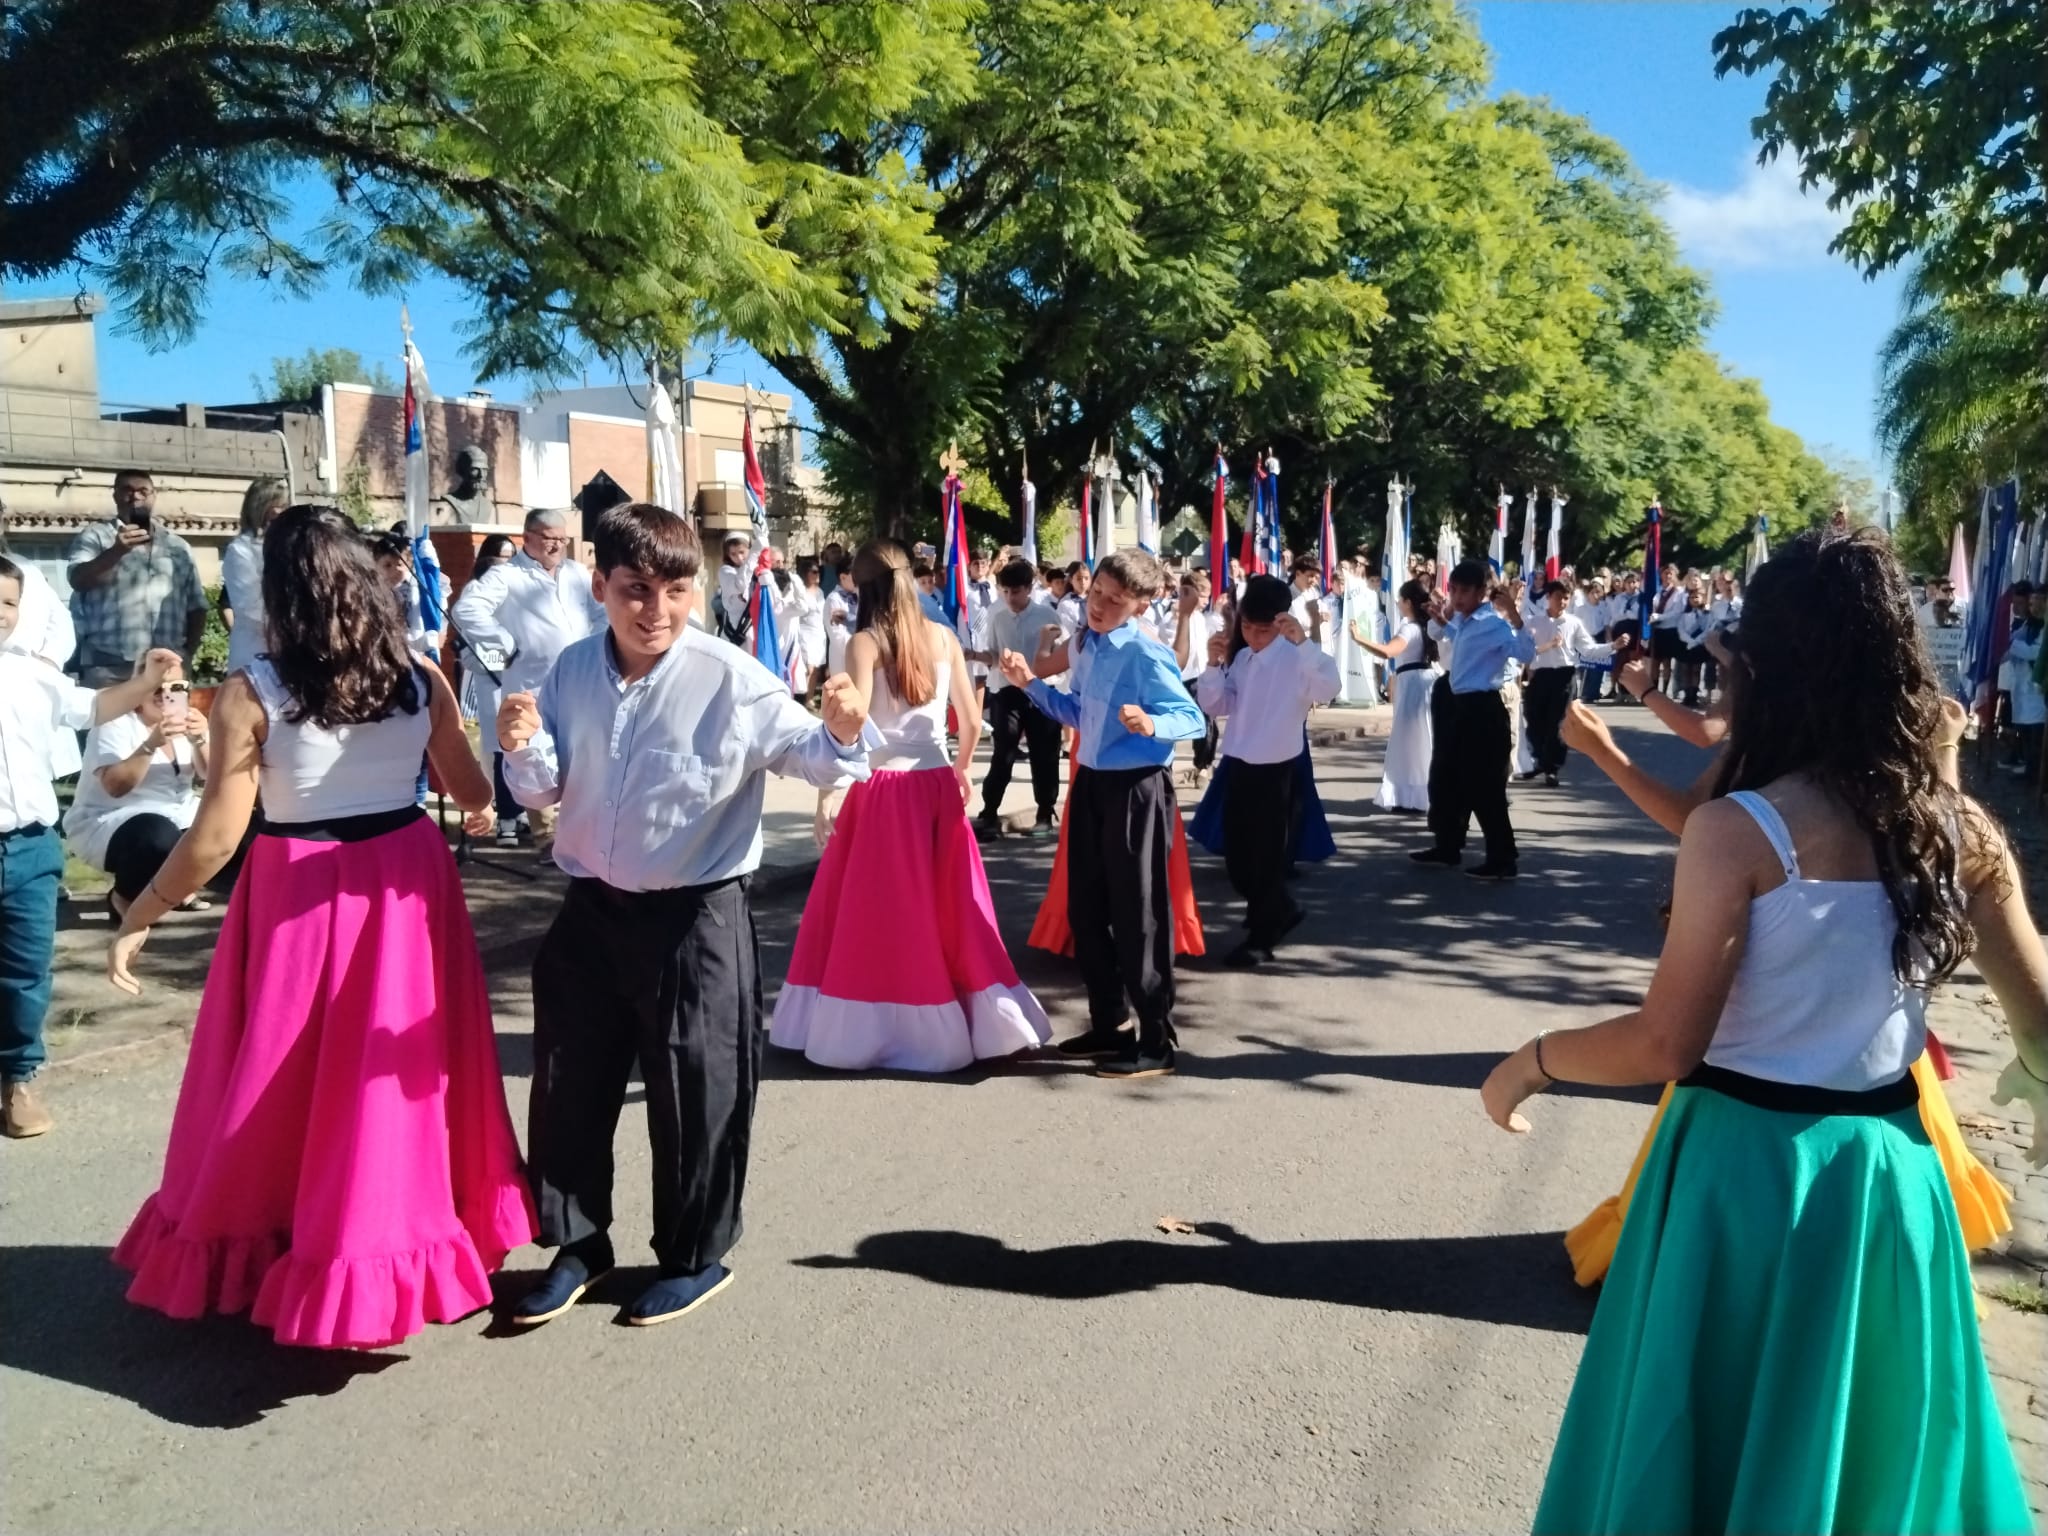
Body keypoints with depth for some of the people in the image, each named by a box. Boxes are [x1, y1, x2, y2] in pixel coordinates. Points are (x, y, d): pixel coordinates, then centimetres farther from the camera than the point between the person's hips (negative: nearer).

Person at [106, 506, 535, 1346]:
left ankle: (252, 1252, 31)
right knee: (390, 1074, 17)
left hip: (300, 897, -3)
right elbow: (474, 793, 6)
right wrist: (482, 812, 30)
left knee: (286, 1080, 14)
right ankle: (391, 1249, 31)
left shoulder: (251, 693, -13)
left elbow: (214, 840, -13)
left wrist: (136, 920, 0)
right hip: (406, 882, 3)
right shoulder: (420, 678, -4)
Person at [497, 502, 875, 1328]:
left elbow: (805, 753, -14)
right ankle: (577, 1243, 37)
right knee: (568, 1083, 16)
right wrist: (524, 749, -14)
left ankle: (694, 1256, 29)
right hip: (590, 912, 5)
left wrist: (842, 735, -35)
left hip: (697, 919, -5)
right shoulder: (572, 671, 0)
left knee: (695, 1093, 7)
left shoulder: (732, 679, -16)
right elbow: (545, 789, 8)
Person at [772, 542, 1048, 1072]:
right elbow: (972, 721, 9)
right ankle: (986, 1022, 19)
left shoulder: (865, 643, -7)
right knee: (951, 906, 13)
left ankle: (875, 1030, 13)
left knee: (878, 912, 6)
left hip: (885, 790, -4)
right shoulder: (943, 637, 5)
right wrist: (963, 769, 24)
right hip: (938, 786, 4)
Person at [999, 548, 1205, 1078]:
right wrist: (1031, 684, 9)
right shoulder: (1082, 646, 7)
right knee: (1085, 911, 16)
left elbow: (1192, 719, -18)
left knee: (1138, 916, 0)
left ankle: (1155, 1044, 13)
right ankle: (1109, 1025, 33)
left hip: (1137, 789, -9)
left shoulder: (1147, 655, -18)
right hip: (1091, 783, 9)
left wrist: (1151, 725, -37)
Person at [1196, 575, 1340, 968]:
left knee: (1267, 857, 5)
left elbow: (1328, 690, -32)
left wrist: (1303, 641, -40)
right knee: (1236, 856, 15)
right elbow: (1214, 706, 6)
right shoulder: (1240, 656, 9)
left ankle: (1261, 937, 20)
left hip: (1277, 770, -7)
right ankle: (1280, 911, 37)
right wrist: (1215, 664, -9)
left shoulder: (1297, 657, -13)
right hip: (1239, 766, 7)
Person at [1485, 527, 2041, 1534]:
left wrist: (1531, 1060, -3)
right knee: (1873, 1441, 26)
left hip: (1750, 1169, -5)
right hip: (1889, 1171, 5)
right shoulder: (1961, 830, -4)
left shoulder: (1739, 831, -19)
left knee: (1714, 1443, 16)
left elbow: (1665, 1045, -19)